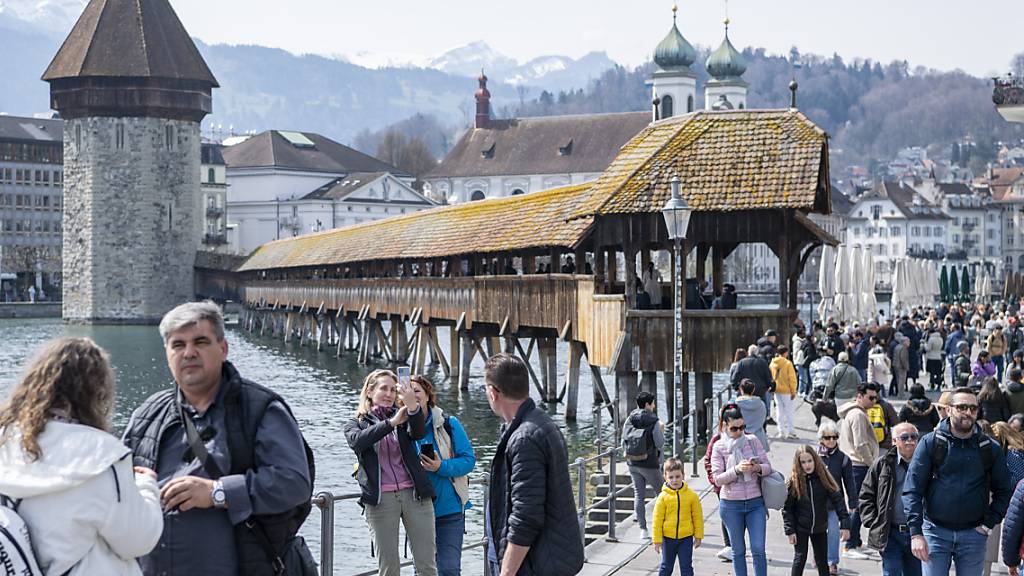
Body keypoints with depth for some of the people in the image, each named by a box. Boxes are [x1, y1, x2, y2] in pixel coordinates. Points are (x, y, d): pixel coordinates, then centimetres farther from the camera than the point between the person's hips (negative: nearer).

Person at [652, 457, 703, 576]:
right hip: (668, 537, 0)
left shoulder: (692, 495, -5)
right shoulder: (663, 497, -8)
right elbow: (657, 520, -4)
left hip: (686, 538, 0)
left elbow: (698, 517, 3)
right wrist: (657, 540, -4)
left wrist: (698, 536, 5)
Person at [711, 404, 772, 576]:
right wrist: (736, 469, -25)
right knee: (738, 551, 10)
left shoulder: (752, 441, 1)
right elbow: (718, 479, -9)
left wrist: (757, 467, -21)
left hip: (755, 503, 1)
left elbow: (768, 467, 2)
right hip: (731, 505, -1)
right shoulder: (719, 447, -4)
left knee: (758, 549, -4)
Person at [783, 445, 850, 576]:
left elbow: (837, 500, -10)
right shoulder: (794, 481, -11)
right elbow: (787, 508, -7)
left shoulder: (823, 478, -8)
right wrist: (790, 531, -10)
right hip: (800, 528, -2)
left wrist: (845, 524, -16)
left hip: (820, 527, 2)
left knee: (822, 559, 11)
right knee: (800, 558, -2)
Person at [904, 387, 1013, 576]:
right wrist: (916, 533, -11)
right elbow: (912, 490, -4)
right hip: (936, 531, -2)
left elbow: (1004, 491, 11)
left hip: (973, 534, 2)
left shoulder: (989, 448, 5)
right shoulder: (931, 443, -1)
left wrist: (988, 523, -1)